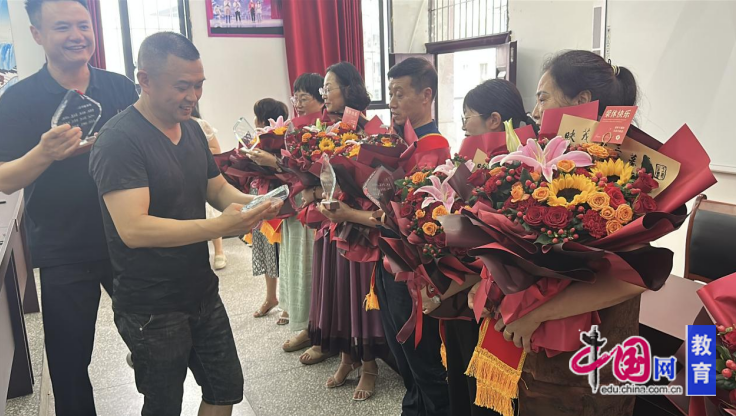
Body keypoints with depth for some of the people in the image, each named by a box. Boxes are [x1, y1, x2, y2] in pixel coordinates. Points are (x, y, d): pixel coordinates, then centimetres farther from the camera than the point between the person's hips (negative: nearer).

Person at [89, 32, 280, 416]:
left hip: (202, 294, 7)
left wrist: (250, 203, -8)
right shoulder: (119, 140, -19)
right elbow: (133, 228, -29)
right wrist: (220, 227, -35)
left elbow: (218, 189, 13)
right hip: (152, 309, -7)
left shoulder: (191, 129, 5)